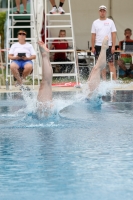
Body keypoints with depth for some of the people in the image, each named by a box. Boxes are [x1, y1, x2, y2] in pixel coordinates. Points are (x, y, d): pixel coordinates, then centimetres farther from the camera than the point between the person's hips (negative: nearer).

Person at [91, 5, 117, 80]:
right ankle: (104, 80, 9)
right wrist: (93, 47, 2)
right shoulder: (95, 22, 8)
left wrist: (113, 46, -7)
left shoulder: (110, 22, 4)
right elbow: (93, 36, 8)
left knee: (111, 63, -4)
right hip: (98, 46, 2)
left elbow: (113, 34, 0)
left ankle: (115, 80, -6)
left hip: (108, 46, -2)